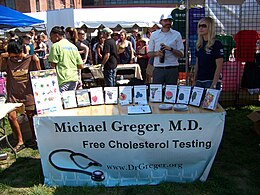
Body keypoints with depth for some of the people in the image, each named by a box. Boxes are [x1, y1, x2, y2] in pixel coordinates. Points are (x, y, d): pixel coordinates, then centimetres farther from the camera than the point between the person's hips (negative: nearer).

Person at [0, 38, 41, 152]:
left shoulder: (30, 60, -3)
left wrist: (36, 61, -9)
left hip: (28, 93, -1)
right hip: (13, 94, 2)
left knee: (31, 116, 5)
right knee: (11, 116, -10)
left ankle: (34, 138, 27)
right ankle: (20, 141, 5)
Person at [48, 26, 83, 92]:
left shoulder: (56, 46, -4)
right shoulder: (73, 46, 14)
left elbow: (53, 65, -9)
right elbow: (81, 66, 11)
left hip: (63, 80, -6)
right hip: (74, 78, 7)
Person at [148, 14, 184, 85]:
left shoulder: (177, 35, 6)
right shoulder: (154, 35, 9)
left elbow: (181, 54, 2)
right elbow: (149, 54, 10)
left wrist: (170, 49, -14)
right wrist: (156, 53, -11)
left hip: (172, 69, 0)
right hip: (158, 69, 1)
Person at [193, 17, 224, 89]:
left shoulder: (217, 44, -8)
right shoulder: (199, 45, 11)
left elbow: (219, 67, -12)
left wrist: (214, 84, -17)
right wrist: (194, 81, 11)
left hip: (210, 81, -6)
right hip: (199, 82, 6)